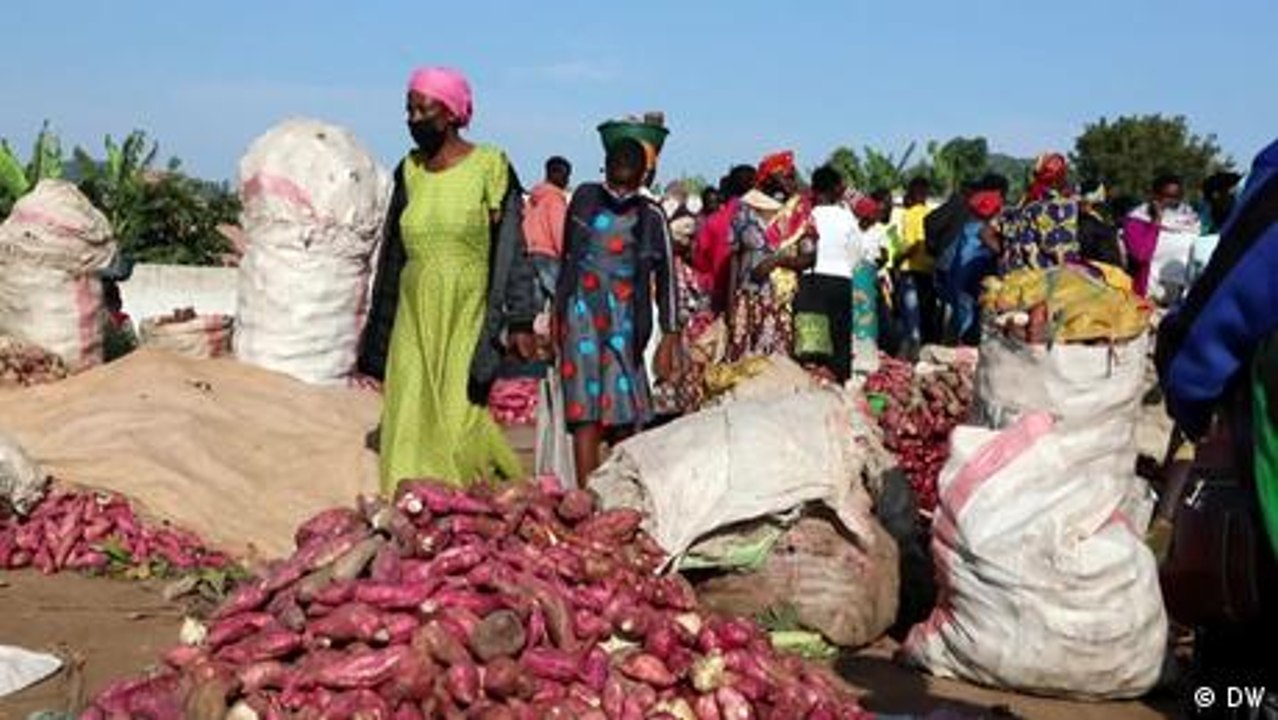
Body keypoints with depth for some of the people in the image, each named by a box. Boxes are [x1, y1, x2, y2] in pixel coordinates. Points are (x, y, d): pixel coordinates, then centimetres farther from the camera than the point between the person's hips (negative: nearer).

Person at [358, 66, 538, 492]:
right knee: (410, 424, 1)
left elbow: (510, 249, -5)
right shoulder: (410, 171, 10)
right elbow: (393, 254, 16)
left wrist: (520, 321, -10)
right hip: (414, 318, 5)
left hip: (468, 317, -5)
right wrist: (378, 332, 16)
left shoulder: (489, 166, -4)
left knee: (458, 422, -7)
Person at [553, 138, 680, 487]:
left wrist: (669, 338, 1)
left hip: (625, 321, 0)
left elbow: (666, 278, 5)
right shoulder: (585, 198, 7)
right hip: (582, 314, 0)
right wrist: (557, 312, 20)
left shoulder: (651, 216, 2)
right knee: (585, 412, -7)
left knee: (626, 415, -2)